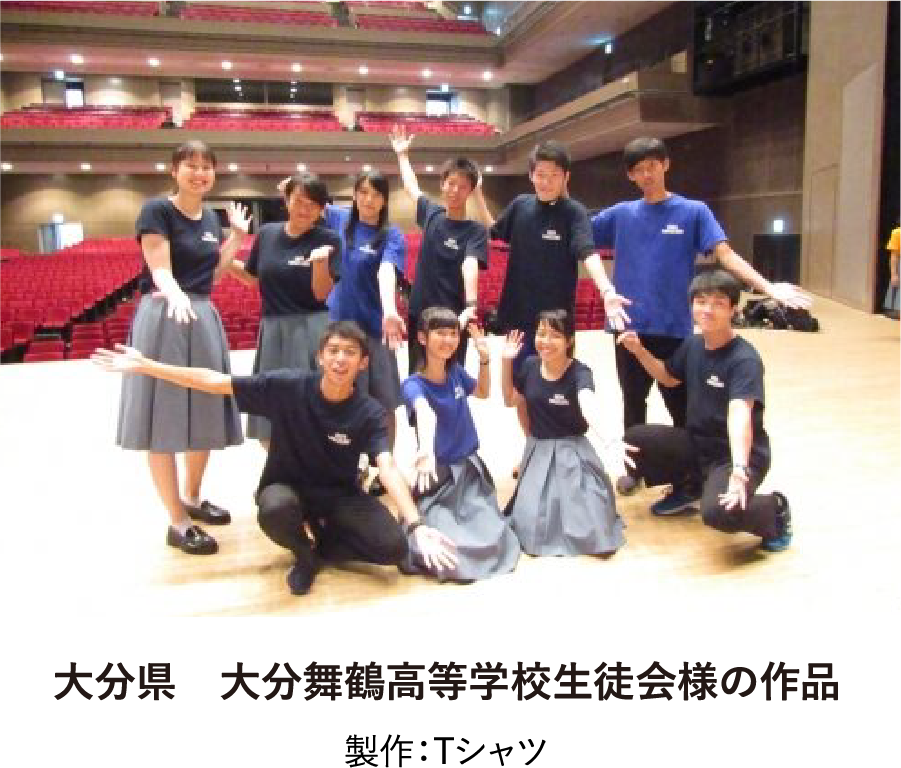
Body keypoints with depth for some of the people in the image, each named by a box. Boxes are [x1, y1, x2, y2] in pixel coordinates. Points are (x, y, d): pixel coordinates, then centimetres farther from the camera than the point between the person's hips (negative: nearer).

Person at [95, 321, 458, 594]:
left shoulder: (369, 413, -18)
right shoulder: (288, 386, -18)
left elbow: (387, 468, -31)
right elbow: (214, 382, -15)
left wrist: (415, 526, -47)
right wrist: (145, 365, -17)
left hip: (339, 494, 1)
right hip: (286, 486, 0)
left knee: (394, 547, -22)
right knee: (276, 512, -39)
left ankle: (322, 545, 7)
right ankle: (304, 553, -2)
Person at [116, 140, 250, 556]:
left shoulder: (211, 218, 14)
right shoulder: (157, 210, -7)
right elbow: (161, 272, -15)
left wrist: (237, 237, 11)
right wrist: (176, 295, -36)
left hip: (203, 318, 8)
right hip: (165, 318, -8)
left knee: (205, 416, 14)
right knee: (164, 423, -2)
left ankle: (192, 499, 34)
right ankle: (177, 524, 7)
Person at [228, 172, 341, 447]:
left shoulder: (327, 239, -5)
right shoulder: (267, 233, 6)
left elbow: (321, 294, -9)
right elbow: (254, 278, 17)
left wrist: (320, 262, -26)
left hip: (310, 332, -4)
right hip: (272, 329, 4)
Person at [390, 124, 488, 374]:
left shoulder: (476, 230, -8)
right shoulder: (431, 214, 5)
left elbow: (470, 266, -24)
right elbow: (411, 188, 24)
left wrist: (470, 306, -40)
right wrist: (402, 155, 33)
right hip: (419, 315, 4)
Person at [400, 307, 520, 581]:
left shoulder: (456, 372, -1)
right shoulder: (413, 384, -18)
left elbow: (483, 392, 21)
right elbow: (424, 412, -43)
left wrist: (484, 358, 3)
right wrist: (426, 449, -64)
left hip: (471, 468, 5)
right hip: (439, 476, -5)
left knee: (491, 540, -10)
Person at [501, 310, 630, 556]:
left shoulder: (580, 372, -18)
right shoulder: (530, 365, -3)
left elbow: (588, 404, -39)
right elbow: (510, 401, 12)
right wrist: (507, 362, -2)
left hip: (572, 452, -3)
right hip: (537, 452, 3)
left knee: (591, 529, -16)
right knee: (534, 525, -7)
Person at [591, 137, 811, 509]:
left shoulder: (693, 212, 0)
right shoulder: (621, 214, 7)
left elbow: (726, 255, -9)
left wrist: (768, 287, -20)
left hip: (672, 328, -3)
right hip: (629, 326, 3)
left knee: (681, 407, 3)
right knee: (632, 402, 15)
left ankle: (690, 482, 14)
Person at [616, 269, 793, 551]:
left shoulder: (744, 359, -22)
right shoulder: (692, 345, 0)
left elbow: (740, 413, -38)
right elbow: (669, 377, 20)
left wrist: (739, 469, -52)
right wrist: (639, 351, 3)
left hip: (737, 453, -7)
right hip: (696, 443, 7)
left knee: (719, 512, -34)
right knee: (635, 439, -11)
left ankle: (775, 510, 2)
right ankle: (689, 484, 17)